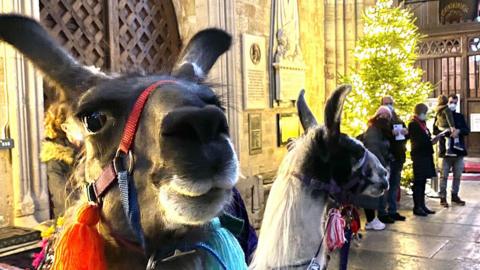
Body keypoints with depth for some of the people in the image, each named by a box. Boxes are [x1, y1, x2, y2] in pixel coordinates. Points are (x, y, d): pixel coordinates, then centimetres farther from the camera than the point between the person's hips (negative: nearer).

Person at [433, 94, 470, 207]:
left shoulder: (460, 116, 13)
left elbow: (467, 130, 3)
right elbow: (435, 131, -5)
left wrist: (459, 131, -17)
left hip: (458, 150, 4)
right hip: (445, 150, -4)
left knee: (457, 176, 10)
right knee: (444, 176, -1)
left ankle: (455, 196, 22)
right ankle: (443, 198, 5)